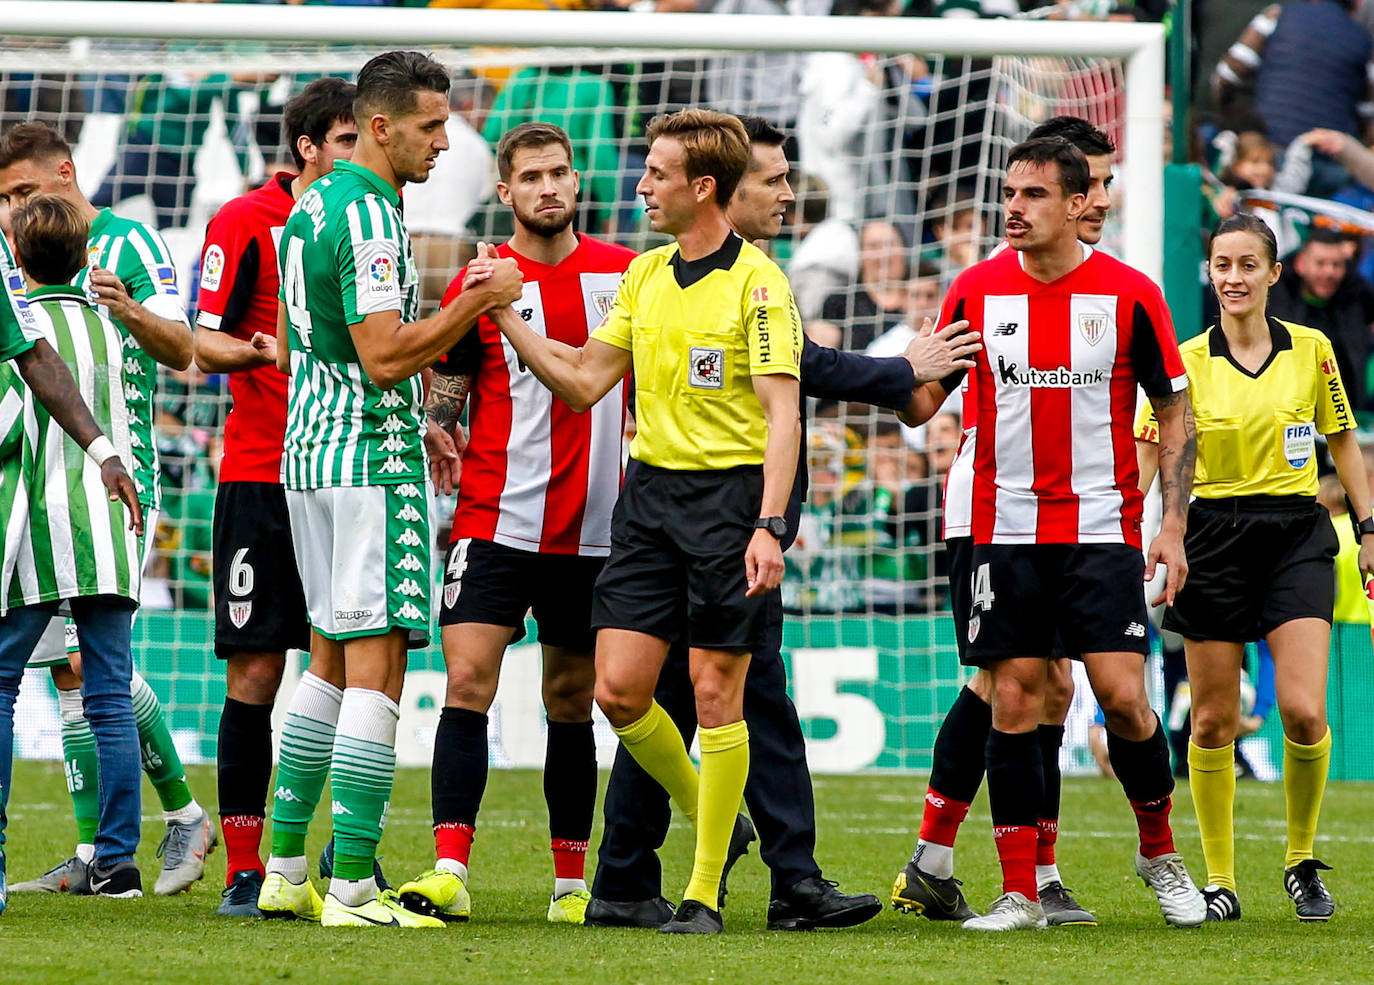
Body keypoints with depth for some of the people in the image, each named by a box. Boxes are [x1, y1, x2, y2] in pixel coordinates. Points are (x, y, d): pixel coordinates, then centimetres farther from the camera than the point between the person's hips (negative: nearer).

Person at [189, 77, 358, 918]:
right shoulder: (246, 221, -3)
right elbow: (206, 342, -4)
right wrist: (262, 352, -23)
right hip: (261, 474, -4)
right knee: (255, 671, -5)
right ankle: (245, 869, 0)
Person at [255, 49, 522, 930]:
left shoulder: (310, 208, 15)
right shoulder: (368, 218, -16)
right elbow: (386, 355, -23)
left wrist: (412, 419, 24)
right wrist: (480, 300, -16)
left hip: (309, 451, 10)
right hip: (372, 459, -10)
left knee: (332, 662, 15)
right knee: (376, 668, -9)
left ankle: (285, 871, 16)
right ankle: (352, 889, -13)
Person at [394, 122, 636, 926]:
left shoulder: (625, 274, 6)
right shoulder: (481, 283, 0)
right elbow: (440, 407, 2)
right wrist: (433, 467, -14)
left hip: (595, 528, 2)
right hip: (496, 520, -2)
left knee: (572, 701, 9)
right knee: (468, 682, -13)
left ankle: (572, 880, 16)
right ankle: (450, 871, -17)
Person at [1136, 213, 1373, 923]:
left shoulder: (1311, 351, 3)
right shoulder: (1185, 361, 0)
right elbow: (1146, 455, -1)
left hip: (1297, 534, 0)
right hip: (1214, 538, 0)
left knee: (1303, 711, -13)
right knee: (1212, 723, 0)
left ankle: (1302, 862, 7)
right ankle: (1219, 882, 11)